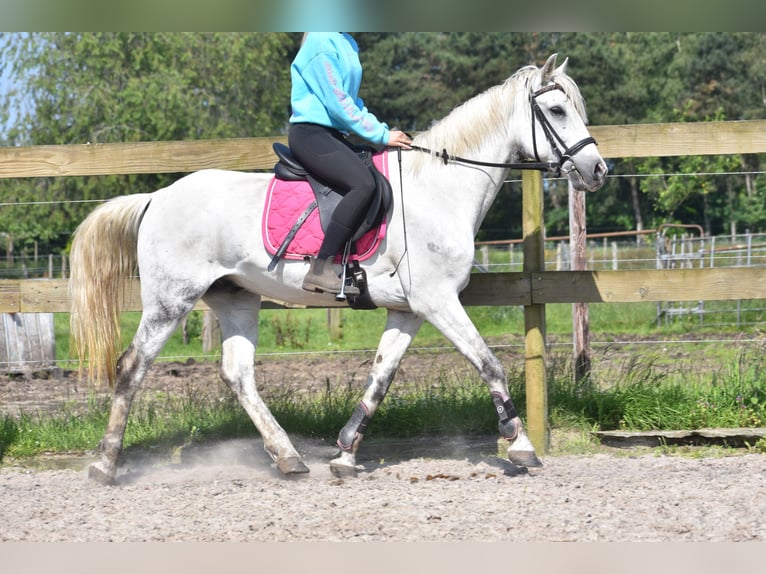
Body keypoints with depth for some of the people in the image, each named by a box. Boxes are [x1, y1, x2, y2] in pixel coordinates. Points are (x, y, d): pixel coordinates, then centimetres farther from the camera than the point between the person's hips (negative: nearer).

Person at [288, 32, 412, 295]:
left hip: (333, 134, 10)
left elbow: (352, 102, 21)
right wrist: (381, 136, -13)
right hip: (310, 133, -10)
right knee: (362, 184, -28)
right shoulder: (322, 42, -12)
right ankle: (320, 269, -28)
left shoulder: (346, 44, 17)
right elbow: (337, 104, -15)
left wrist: (384, 130, 8)